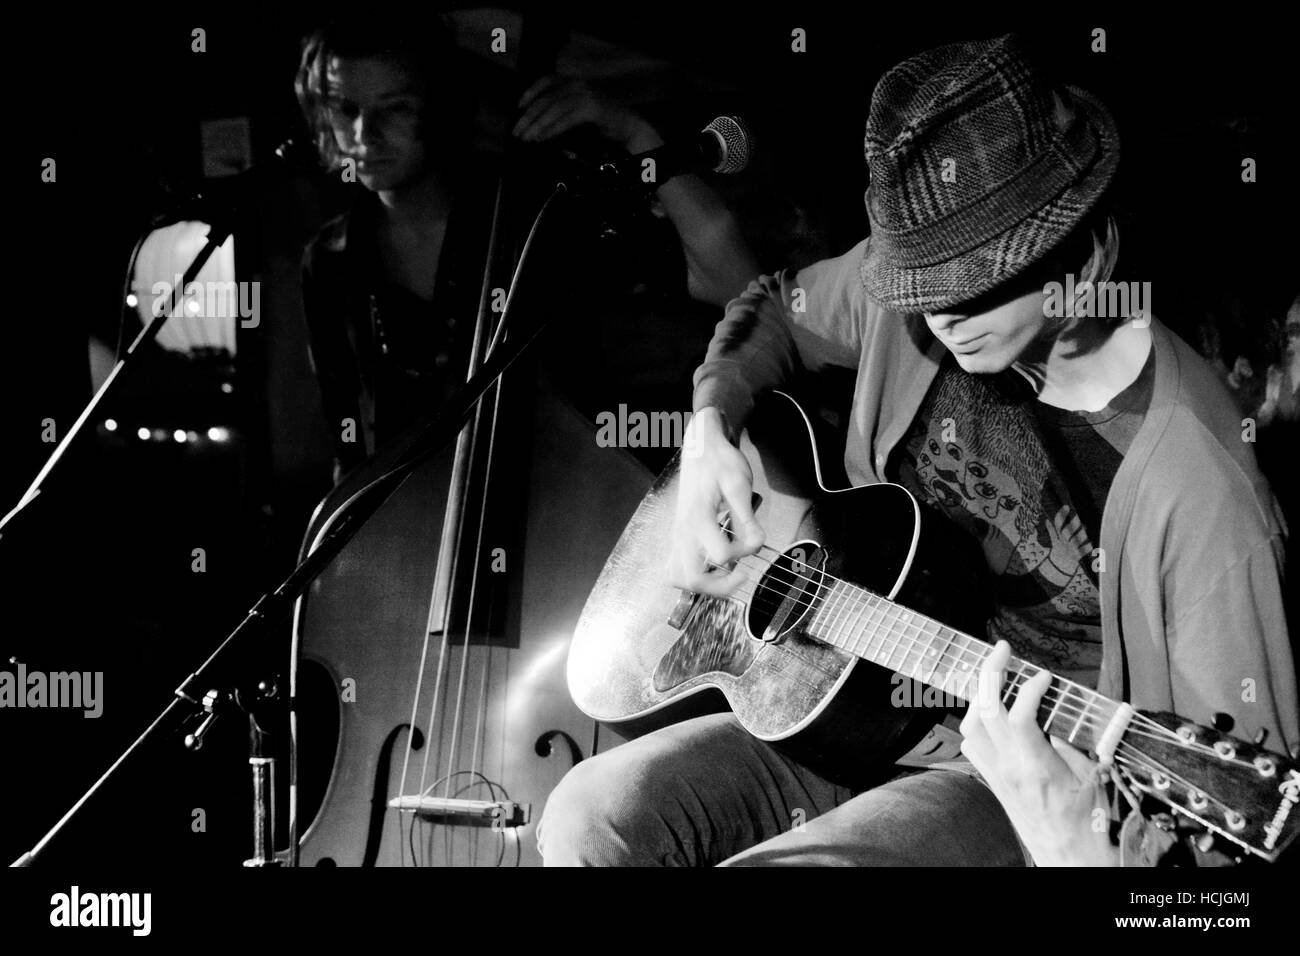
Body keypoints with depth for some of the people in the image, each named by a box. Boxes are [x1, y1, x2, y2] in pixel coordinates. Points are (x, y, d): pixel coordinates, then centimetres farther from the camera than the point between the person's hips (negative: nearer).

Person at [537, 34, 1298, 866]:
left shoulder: (1196, 483, -24)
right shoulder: (905, 285, -4)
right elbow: (778, 312, 21)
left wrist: (1082, 847, -44)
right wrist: (711, 429, 0)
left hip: (1039, 776, -6)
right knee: (592, 819, -14)